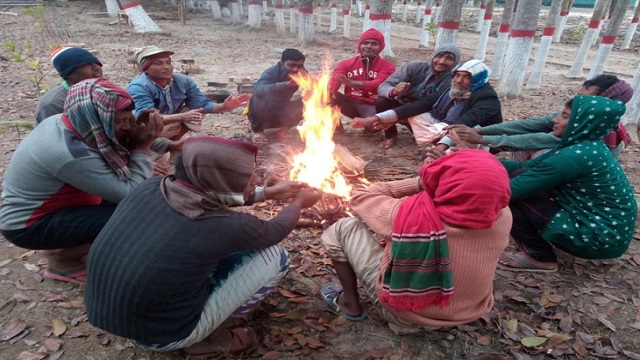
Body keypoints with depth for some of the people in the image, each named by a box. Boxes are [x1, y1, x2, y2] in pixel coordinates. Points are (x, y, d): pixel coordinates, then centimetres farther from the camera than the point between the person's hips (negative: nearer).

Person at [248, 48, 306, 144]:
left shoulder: (301, 74, -10)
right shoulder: (271, 72, -26)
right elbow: (258, 90, -47)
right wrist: (286, 84, -60)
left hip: (280, 114, 4)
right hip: (263, 114, -4)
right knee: (261, 100, -37)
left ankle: (285, 126, 6)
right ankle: (257, 130, -7)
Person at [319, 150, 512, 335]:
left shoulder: (412, 216, -33)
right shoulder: (503, 218, -21)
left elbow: (360, 197, -14)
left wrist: (420, 182, -15)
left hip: (404, 315, -4)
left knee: (342, 228, 1)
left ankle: (350, 303, 17)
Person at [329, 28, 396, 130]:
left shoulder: (387, 66, -4)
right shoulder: (346, 63, 4)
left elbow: (379, 85, -23)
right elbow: (334, 81, -12)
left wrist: (352, 83, -43)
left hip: (373, 106, -2)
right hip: (351, 104, 2)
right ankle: (336, 127, -3)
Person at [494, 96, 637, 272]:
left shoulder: (576, 155, -25)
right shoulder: (588, 145, 3)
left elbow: (512, 190, -26)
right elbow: (525, 166, 6)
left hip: (600, 237, -9)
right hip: (604, 226, 9)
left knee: (514, 196, -14)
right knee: (523, 176, 4)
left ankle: (540, 257, 2)